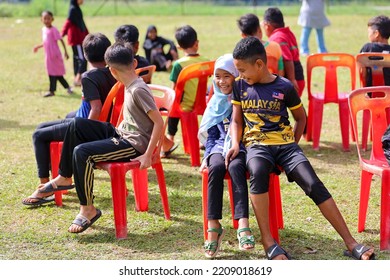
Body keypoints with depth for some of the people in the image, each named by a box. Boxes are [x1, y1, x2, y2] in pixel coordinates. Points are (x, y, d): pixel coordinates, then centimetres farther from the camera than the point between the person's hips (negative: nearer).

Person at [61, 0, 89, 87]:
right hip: (76, 39, -9)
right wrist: (62, 34, -35)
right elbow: (69, 22, -26)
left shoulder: (77, 9, 14)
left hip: (79, 38, 9)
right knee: (82, 58, -11)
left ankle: (77, 79, 18)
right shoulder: (73, 9, -14)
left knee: (77, 59, 12)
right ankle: (78, 79, -11)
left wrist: (87, 34, 28)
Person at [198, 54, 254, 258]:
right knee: (215, 167, -31)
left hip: (242, 147, -3)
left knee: (235, 167, -37)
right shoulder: (216, 103, 16)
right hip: (220, 146, 3)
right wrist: (207, 156, 3)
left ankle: (243, 224, -45)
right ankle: (213, 225, -36)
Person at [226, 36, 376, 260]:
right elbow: (237, 120, 13)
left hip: (285, 143, 0)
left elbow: (301, 117, 15)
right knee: (258, 172, -37)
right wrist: (235, 144, -5)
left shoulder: (285, 87, 2)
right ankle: (268, 242, -33)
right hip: (256, 144, 0)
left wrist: (293, 144, 4)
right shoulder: (240, 86, 7)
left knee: (314, 184, -21)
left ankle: (351, 244, -17)